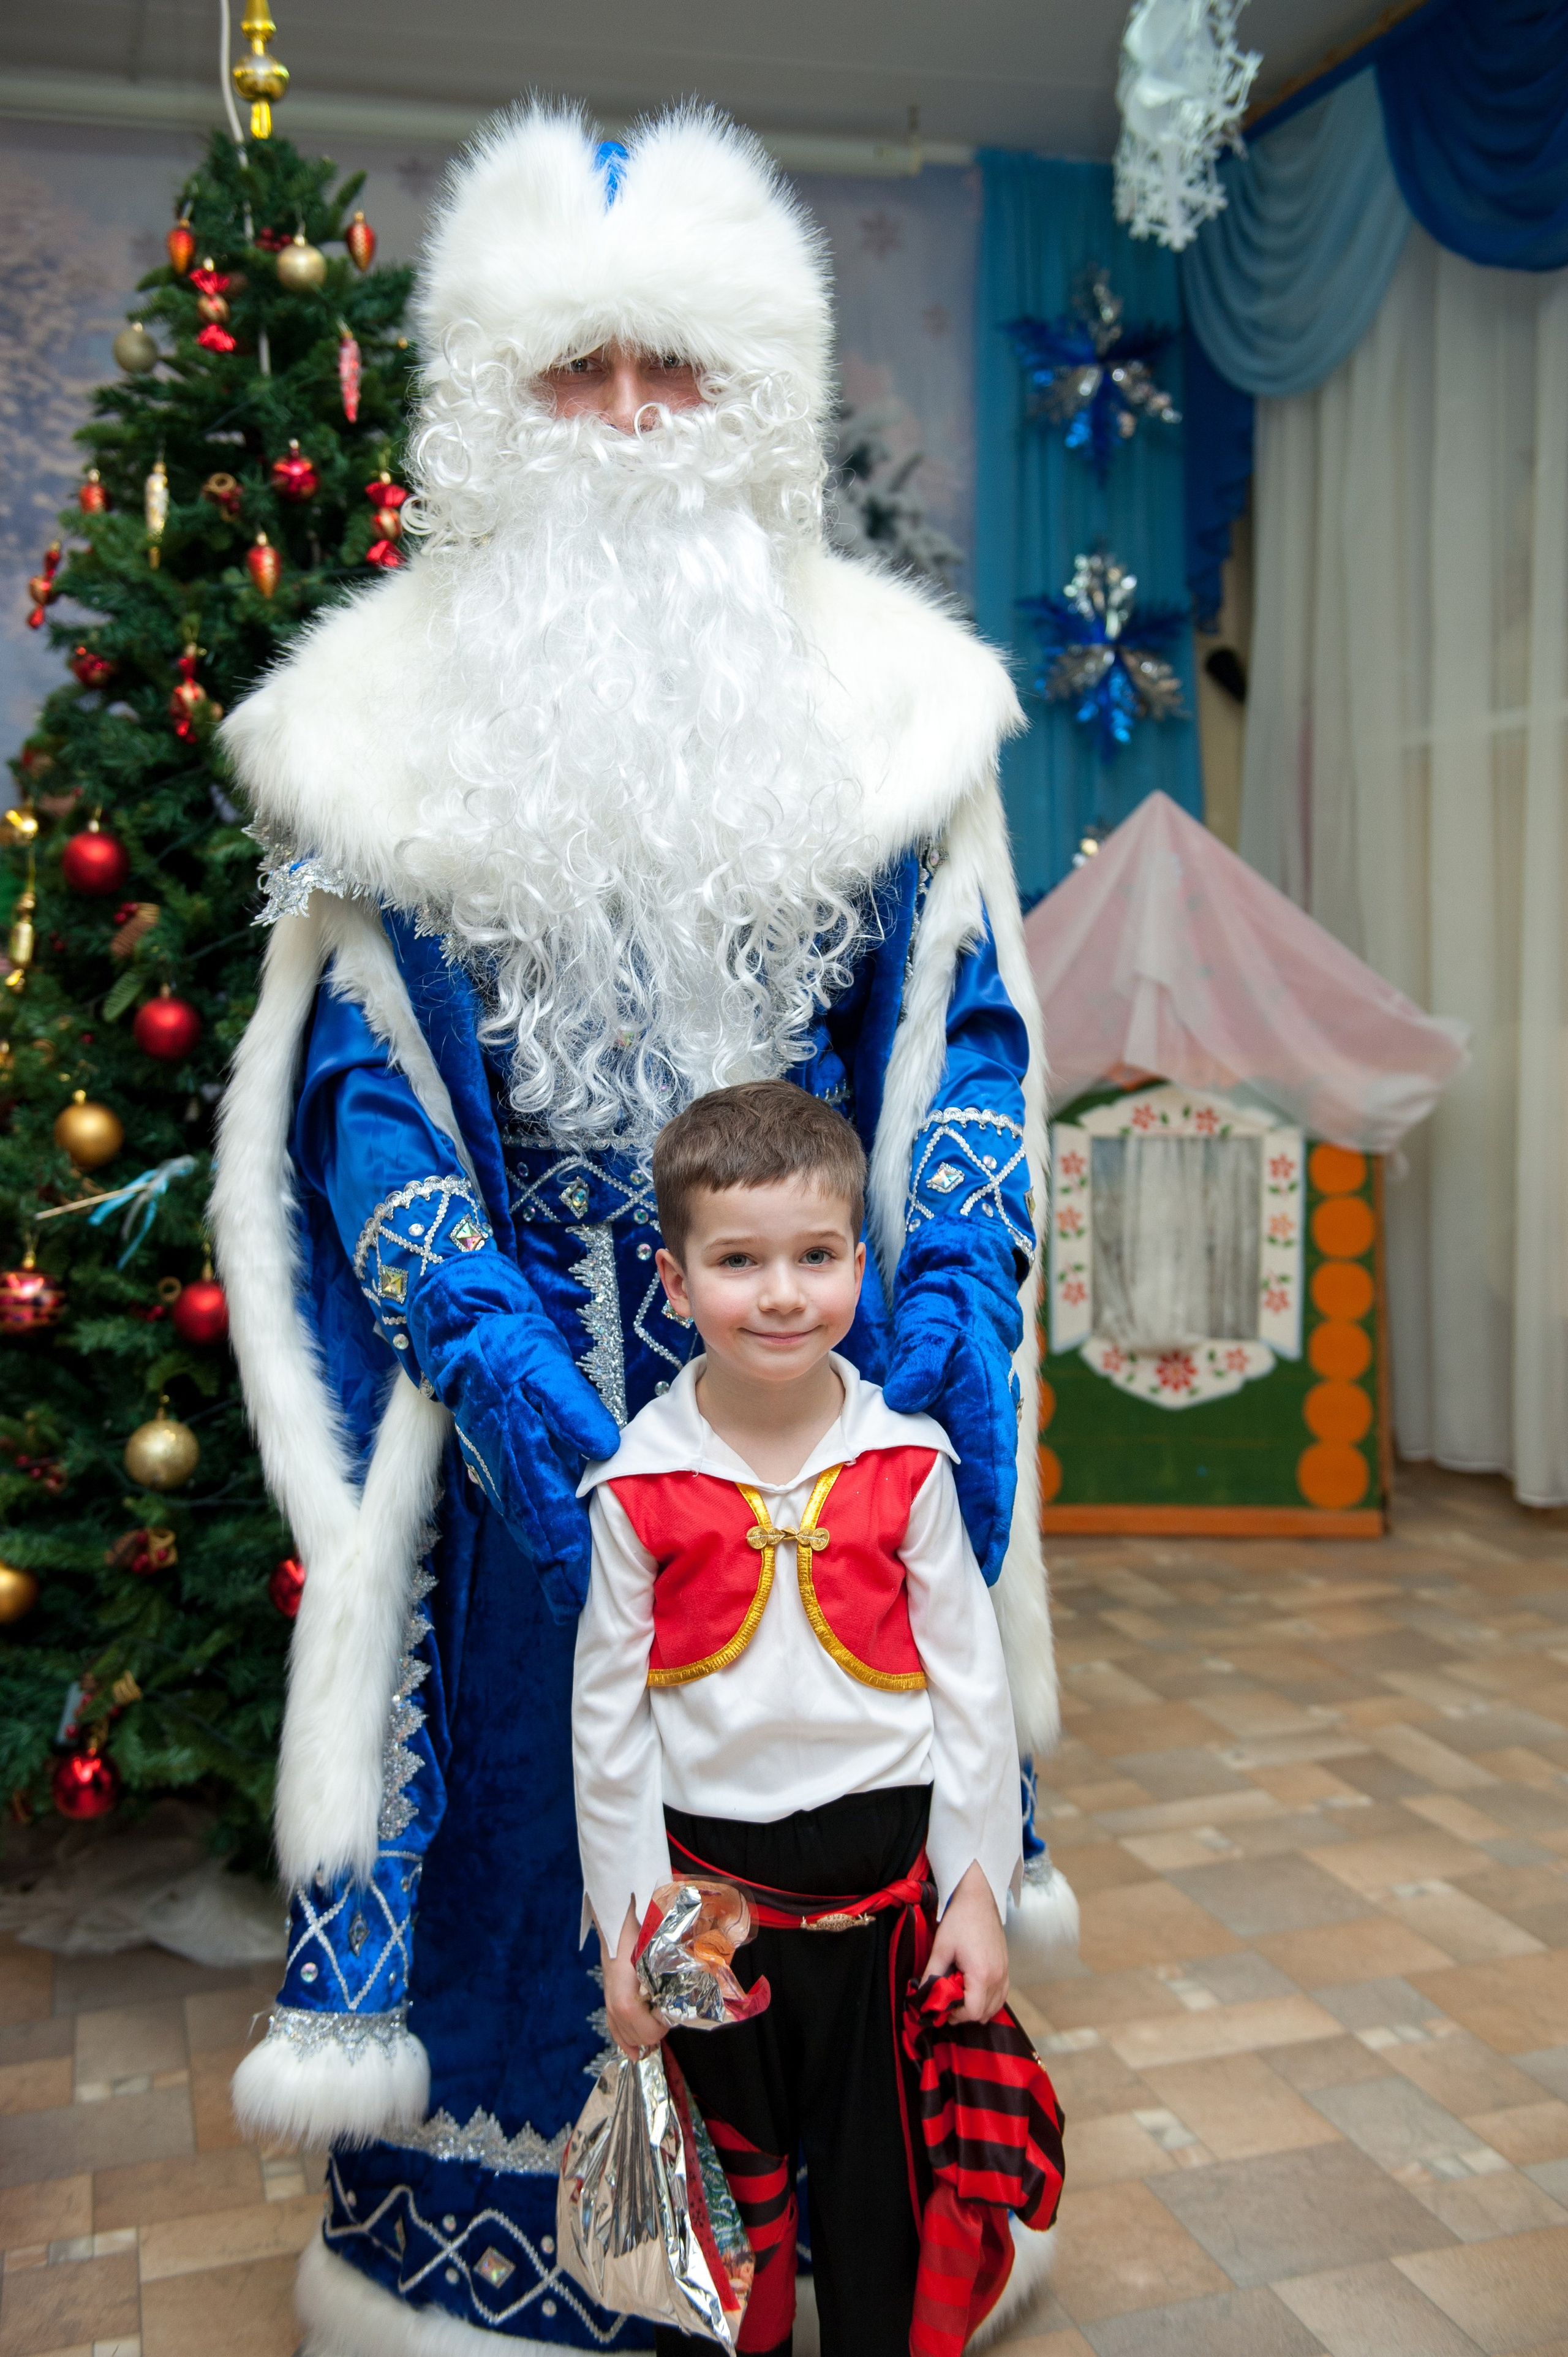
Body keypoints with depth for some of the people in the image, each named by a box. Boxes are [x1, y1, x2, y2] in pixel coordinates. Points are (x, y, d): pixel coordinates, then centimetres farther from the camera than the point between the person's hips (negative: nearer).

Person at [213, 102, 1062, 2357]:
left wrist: (946, 1294, -9)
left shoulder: (880, 686, 5)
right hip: (535, 1393, -1)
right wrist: (477, 1329, -14)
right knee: (546, 1801, 9)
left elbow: (966, 1026, 5)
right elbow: (355, 1073, 0)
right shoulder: (398, 709, 2)